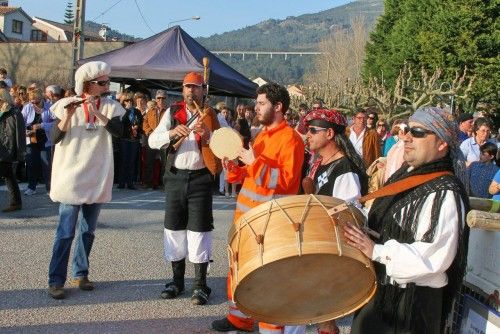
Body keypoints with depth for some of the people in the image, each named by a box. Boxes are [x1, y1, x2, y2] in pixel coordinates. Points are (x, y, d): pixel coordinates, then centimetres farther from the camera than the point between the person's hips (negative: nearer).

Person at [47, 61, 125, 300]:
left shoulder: (110, 107, 3)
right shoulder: (67, 104, -3)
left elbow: (119, 131, -14)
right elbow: (55, 138, -9)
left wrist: (97, 112, -24)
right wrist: (68, 115, -22)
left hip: (98, 179, 3)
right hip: (71, 177, -3)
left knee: (88, 231, 11)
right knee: (66, 232, -6)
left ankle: (80, 274, 22)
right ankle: (56, 280, 0)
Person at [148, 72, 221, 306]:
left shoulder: (212, 115, 2)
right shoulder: (172, 112, 6)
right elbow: (153, 141, -3)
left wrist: (207, 134, -23)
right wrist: (172, 133, -21)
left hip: (200, 178, -2)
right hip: (175, 177, 3)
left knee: (199, 229, -2)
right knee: (174, 228, 9)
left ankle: (200, 284, 7)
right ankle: (177, 280, 23)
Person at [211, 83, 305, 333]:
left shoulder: (290, 138, -12)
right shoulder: (262, 134, 15)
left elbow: (286, 180, -20)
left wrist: (255, 162, -22)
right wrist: (234, 169, 2)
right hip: (246, 213, 9)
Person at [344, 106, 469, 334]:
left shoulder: (444, 194, -20)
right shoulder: (405, 174, 7)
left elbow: (434, 256, -28)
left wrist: (376, 251, -31)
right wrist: (354, 223, 4)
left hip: (413, 300, -8)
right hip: (381, 287, 8)